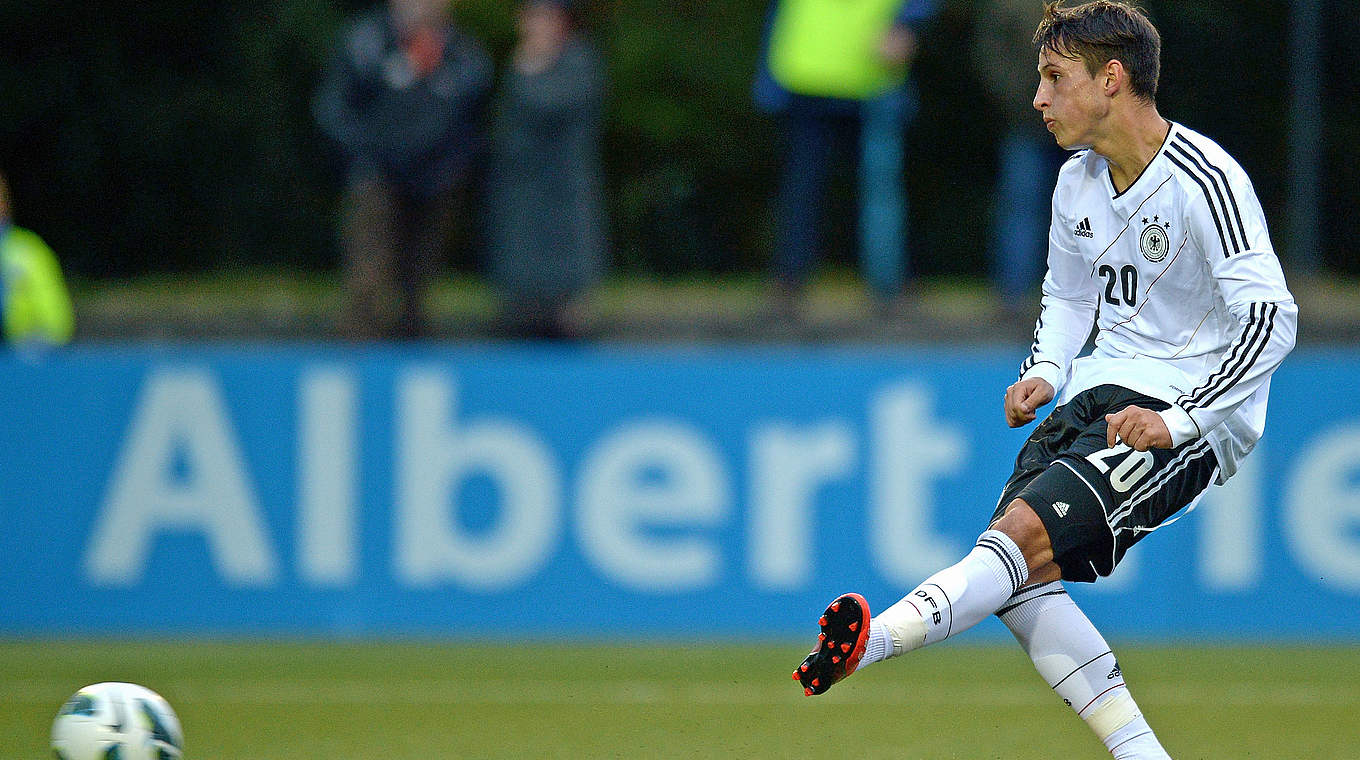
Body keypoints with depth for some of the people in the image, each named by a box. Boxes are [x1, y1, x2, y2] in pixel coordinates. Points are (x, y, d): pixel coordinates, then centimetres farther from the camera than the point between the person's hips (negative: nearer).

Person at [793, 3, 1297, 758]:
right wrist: (1044, 372, 7)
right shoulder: (1078, 182, 10)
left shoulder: (1205, 181, -15)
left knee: (1026, 533, -26)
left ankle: (875, 638, -45)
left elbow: (1271, 321, -22)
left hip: (1191, 418, -8)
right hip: (1101, 394, 8)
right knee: (1015, 576, -14)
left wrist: (1176, 421, -26)